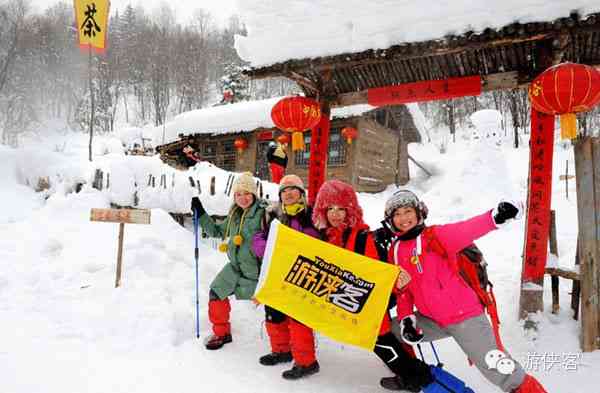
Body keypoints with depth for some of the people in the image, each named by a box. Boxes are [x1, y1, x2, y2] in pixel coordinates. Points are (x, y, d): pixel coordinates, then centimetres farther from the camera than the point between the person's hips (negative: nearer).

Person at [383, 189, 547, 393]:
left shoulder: (435, 236, -11)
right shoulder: (395, 252, 5)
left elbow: (467, 230, -29)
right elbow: (402, 290, 12)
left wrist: (495, 217, -46)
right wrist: (406, 319, 0)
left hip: (464, 316, -6)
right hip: (433, 320, 6)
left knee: (495, 367, -8)